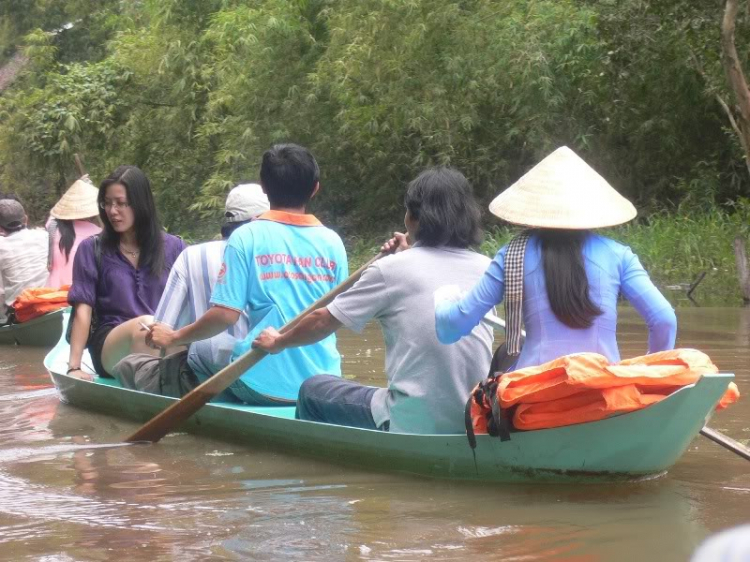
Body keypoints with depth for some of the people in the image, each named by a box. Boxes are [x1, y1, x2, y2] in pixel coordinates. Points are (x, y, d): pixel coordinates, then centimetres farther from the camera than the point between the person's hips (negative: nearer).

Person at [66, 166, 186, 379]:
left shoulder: (172, 247, 13)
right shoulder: (92, 249, 10)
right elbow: (83, 310, 2)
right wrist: (74, 367, -9)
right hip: (110, 346, -1)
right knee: (145, 325, -36)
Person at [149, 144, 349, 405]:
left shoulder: (247, 237, -7)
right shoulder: (332, 242, 2)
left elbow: (225, 314, -11)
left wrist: (174, 338, 3)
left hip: (263, 383, -4)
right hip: (323, 385, 4)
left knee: (192, 362, 21)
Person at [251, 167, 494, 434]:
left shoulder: (391, 269, -6)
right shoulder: (486, 269, 5)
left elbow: (322, 322, 4)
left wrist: (277, 343, 21)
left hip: (413, 424, -6)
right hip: (476, 423, 6)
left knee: (313, 391, 18)